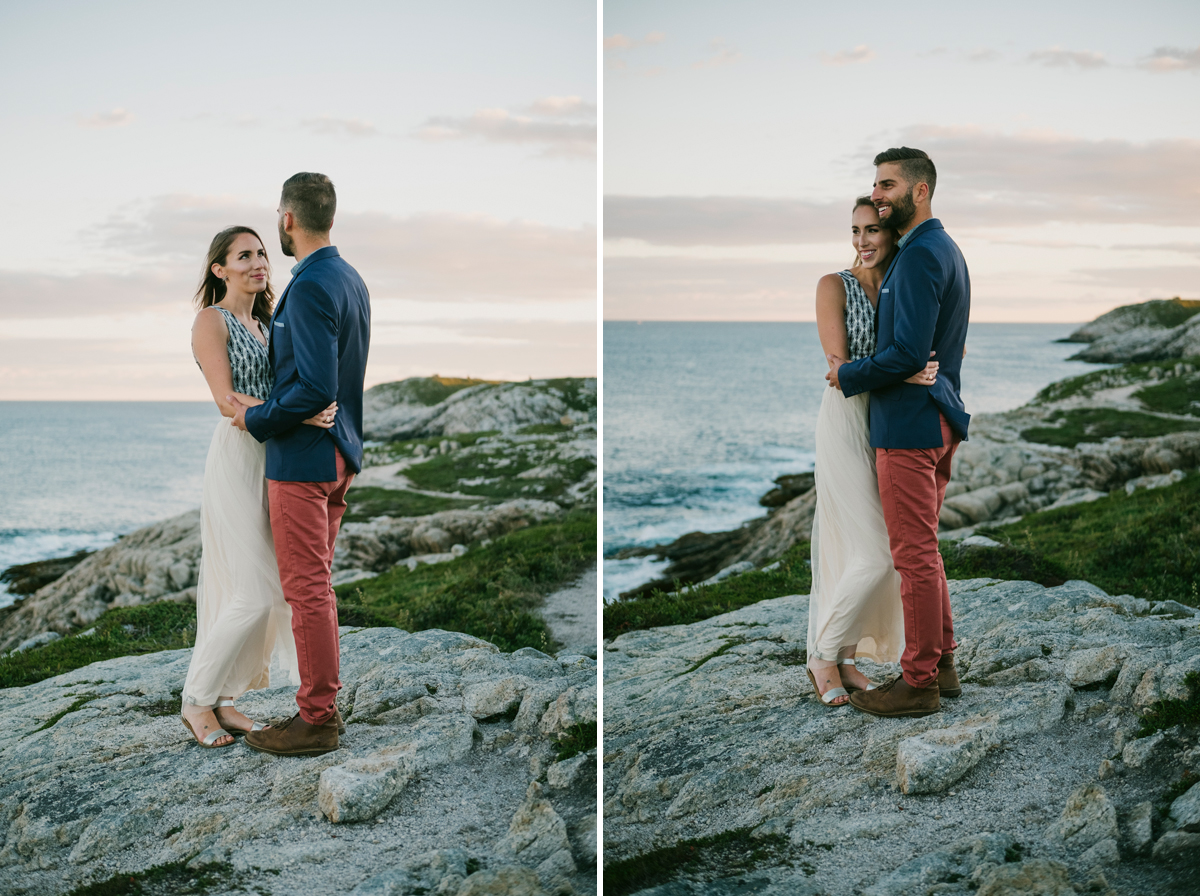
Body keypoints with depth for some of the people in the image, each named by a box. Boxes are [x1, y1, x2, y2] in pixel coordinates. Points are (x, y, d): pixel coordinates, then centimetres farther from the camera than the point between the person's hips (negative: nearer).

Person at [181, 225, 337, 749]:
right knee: (253, 596, -11)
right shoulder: (211, 320, -8)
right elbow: (227, 400, -17)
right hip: (238, 460, -8)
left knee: (270, 591, 7)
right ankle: (197, 700, 4)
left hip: (276, 463, 8)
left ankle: (223, 700, 15)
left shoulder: (263, 325, 17)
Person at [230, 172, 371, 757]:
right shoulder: (350, 279, 11)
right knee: (316, 583, 17)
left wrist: (256, 419, -12)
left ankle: (315, 721, 4)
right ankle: (323, 703, 24)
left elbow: (315, 389, -25)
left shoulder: (310, 288, -19)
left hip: (303, 455, -10)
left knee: (307, 589, -3)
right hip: (341, 451, 10)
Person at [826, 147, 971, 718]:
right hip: (939, 419, 11)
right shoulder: (944, 249, 16)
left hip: (909, 424, -11)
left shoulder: (919, 255, -17)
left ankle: (919, 683, 2)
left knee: (914, 555, -4)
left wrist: (848, 375, -9)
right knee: (924, 549, 18)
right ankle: (942, 664, 25)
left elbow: (908, 353, -23)